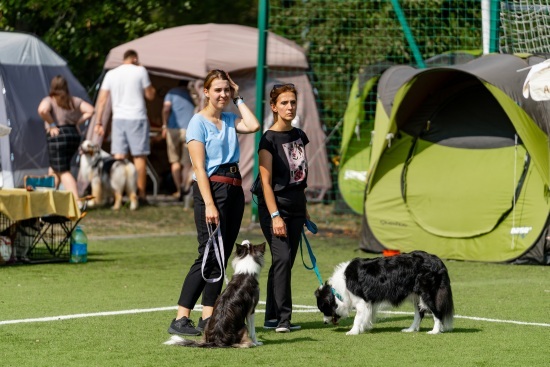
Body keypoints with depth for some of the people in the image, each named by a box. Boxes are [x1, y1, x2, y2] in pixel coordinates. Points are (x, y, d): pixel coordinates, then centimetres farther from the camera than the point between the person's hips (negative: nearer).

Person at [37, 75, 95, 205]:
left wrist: (52, 125, -11)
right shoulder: (74, 101, 12)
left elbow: (42, 110, -23)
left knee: (63, 172, -5)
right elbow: (90, 110, 5)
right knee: (54, 169, 21)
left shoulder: (49, 100, -3)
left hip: (58, 136, -6)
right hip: (74, 134, 6)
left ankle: (77, 202, -18)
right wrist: (77, 122, 7)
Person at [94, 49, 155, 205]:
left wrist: (98, 122, 9)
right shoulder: (140, 71, -2)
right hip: (137, 118, -3)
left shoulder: (111, 74, 9)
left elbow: (102, 99, 6)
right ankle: (141, 195, -1)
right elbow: (150, 95, 3)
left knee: (118, 157, 4)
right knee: (139, 157, 0)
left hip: (118, 118, 3)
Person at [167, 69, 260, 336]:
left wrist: (238, 99, 5)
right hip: (211, 188, -8)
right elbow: (199, 167, -12)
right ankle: (180, 319, -12)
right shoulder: (199, 122, -6)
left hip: (234, 189, 8)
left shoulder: (230, 120, 14)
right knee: (209, 255, -13)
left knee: (222, 256, 6)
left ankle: (208, 318, 9)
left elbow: (253, 126, -7)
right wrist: (209, 204, -20)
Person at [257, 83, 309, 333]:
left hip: (295, 207, 7)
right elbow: (266, 181, -14)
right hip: (274, 205, -7)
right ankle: (282, 318, -12)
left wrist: (304, 209, 19)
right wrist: (275, 216, -20)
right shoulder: (269, 139, -11)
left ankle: (272, 318, 10)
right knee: (282, 258, -15)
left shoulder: (299, 136, 10)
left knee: (286, 262, 6)